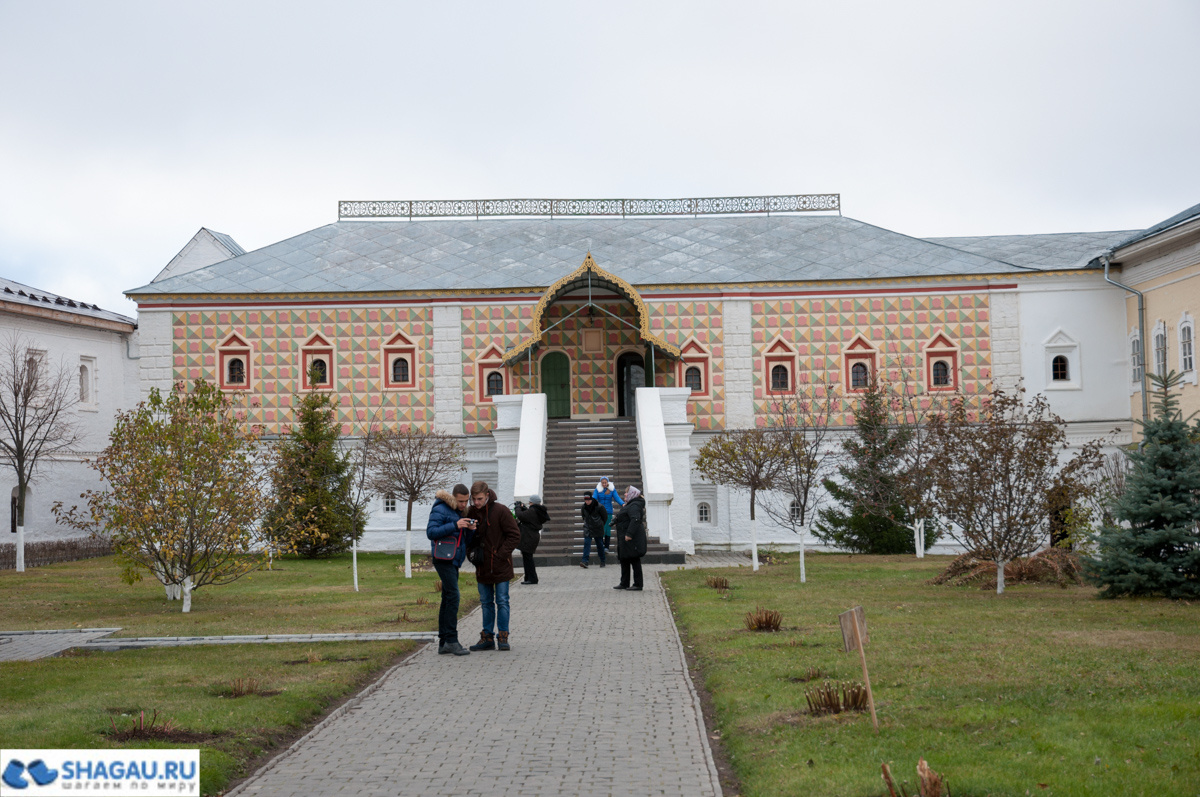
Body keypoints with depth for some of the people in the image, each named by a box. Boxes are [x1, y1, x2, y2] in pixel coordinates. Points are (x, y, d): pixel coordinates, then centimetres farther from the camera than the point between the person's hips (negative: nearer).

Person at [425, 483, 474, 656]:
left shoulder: (459, 512, 18)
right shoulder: (440, 510, -9)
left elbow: (466, 541, 17)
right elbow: (431, 532, -20)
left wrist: (469, 529, -5)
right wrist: (455, 525, -25)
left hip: (453, 561, 9)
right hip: (443, 559, -9)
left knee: (447, 600, 8)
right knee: (453, 597, -16)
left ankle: (443, 642, 9)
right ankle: (451, 640, -16)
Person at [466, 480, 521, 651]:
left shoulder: (500, 511, -11)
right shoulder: (472, 512, 4)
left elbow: (515, 536, -10)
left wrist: (501, 555, -15)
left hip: (500, 566, -5)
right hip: (482, 566, 5)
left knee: (502, 601, 0)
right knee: (486, 603, 10)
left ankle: (503, 637, 7)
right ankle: (487, 637, 16)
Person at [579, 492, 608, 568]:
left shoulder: (599, 506, -13)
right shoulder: (583, 507, -2)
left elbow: (605, 517, 0)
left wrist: (601, 525, 6)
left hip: (598, 529, -2)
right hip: (588, 528, 2)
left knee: (600, 545, 7)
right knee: (586, 543, -12)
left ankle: (602, 561, 22)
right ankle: (585, 561, -20)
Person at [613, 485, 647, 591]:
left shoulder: (634, 506, -17)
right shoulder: (630, 505, 18)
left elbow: (635, 520, -29)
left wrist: (629, 534, -32)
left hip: (631, 539, -12)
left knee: (634, 560, -7)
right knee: (624, 560, 15)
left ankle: (638, 585, -4)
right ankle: (624, 583, 22)